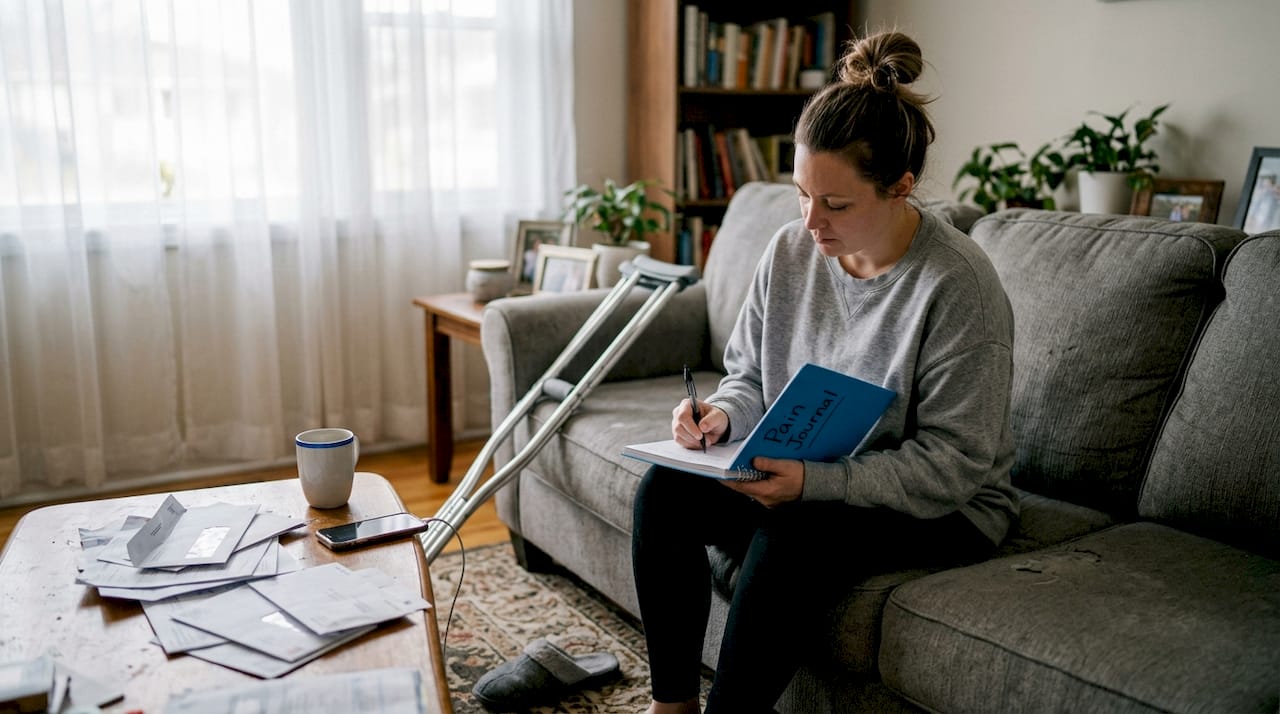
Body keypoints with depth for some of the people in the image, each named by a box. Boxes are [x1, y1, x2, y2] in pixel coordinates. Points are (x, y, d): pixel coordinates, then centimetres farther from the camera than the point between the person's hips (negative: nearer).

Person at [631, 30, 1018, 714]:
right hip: (807, 479, 6)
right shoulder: (790, 250, -4)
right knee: (663, 491, -14)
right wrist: (723, 414, -15)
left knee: (791, 537, -33)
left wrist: (816, 481, -31)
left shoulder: (959, 285, -21)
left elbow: (951, 465, -21)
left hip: (942, 510, -5)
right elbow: (749, 375, 9)